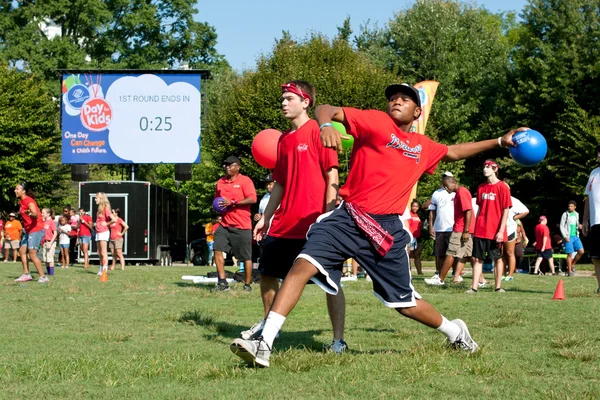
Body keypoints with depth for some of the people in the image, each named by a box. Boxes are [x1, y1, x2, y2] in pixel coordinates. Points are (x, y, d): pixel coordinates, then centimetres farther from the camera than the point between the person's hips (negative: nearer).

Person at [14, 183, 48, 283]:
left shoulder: (29, 201, -17)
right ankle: (26, 274, 17)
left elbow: (36, 214, -33)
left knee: (32, 254, -13)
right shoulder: (22, 202, 11)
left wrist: (29, 213, -52)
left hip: (36, 230, -10)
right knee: (22, 250, 11)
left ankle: (43, 277, -10)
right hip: (28, 230, 10)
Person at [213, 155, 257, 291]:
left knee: (246, 257, 1)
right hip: (225, 224, 5)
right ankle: (222, 282, -5)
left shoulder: (245, 180, -4)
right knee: (217, 249, -10)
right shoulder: (220, 182, 14)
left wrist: (232, 202, -20)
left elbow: (252, 199, -16)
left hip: (242, 225, -5)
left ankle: (248, 284, 12)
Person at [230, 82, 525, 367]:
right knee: (304, 265, -22)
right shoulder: (377, 122, 0)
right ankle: (265, 344, -24)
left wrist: (499, 142, 37)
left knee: (406, 304, 8)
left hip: (386, 229, 3)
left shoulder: (423, 147, 15)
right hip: (348, 218, -3)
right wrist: (326, 125, -35)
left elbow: (453, 152, 36)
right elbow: (327, 110, -11)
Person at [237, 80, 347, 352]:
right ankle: (268, 324, 33)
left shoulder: (318, 132, -7)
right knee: (267, 273, 15)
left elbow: (332, 176, -11)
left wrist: (329, 215, -18)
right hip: (284, 224, 8)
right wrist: (265, 218, 18)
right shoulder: (284, 140, 15)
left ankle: (338, 340, -1)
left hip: (315, 224, -8)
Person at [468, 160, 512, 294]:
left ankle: (498, 287, 11)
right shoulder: (481, 188, 11)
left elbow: (505, 210, -8)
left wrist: (501, 230, -14)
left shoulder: (502, 187, -5)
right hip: (480, 231, 5)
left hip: (495, 231, -5)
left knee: (497, 258, 5)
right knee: (478, 258, 2)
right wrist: (474, 228, 12)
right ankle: (474, 287, 0)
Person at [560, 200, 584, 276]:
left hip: (575, 236, 5)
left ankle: (571, 265, 11)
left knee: (581, 251, -7)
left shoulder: (576, 214, 13)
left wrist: (579, 227, 0)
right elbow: (562, 226, -4)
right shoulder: (565, 214, -2)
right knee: (570, 254, -7)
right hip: (568, 237, -5)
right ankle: (569, 271, 2)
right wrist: (565, 236, -14)